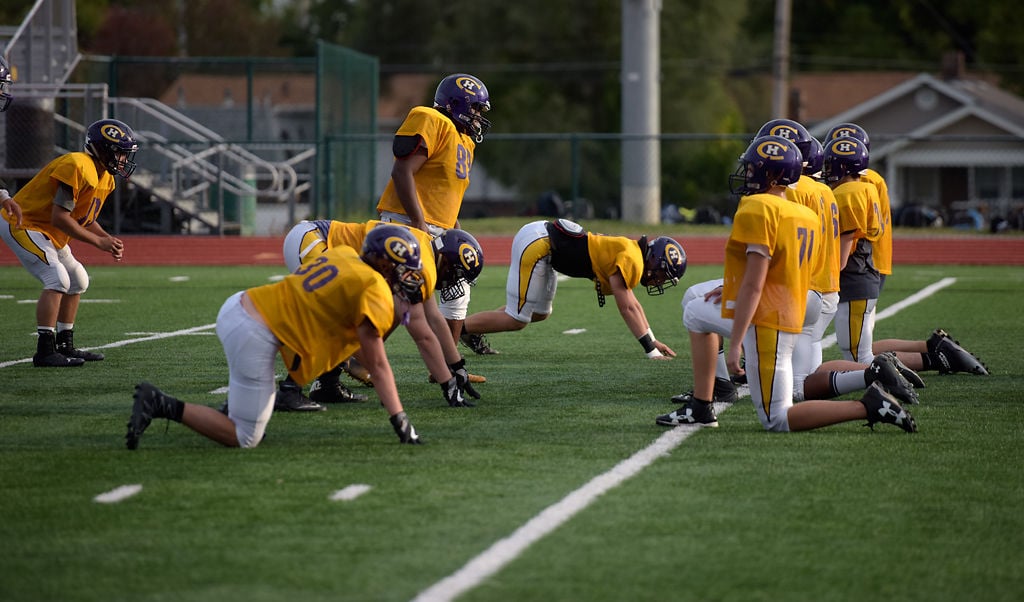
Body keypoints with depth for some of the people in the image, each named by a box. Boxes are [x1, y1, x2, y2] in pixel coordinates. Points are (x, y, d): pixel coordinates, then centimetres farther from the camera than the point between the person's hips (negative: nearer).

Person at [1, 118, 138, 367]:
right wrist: (98, 242, -23)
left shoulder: (105, 178, 7)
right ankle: (45, 352, -26)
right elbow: (59, 217, -29)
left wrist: (108, 240, -4)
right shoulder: (78, 167, -26)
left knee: (78, 281, 15)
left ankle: (65, 346, 23)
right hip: (22, 224, -11)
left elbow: (85, 219, 15)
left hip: (49, 233, 11)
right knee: (57, 278, -23)